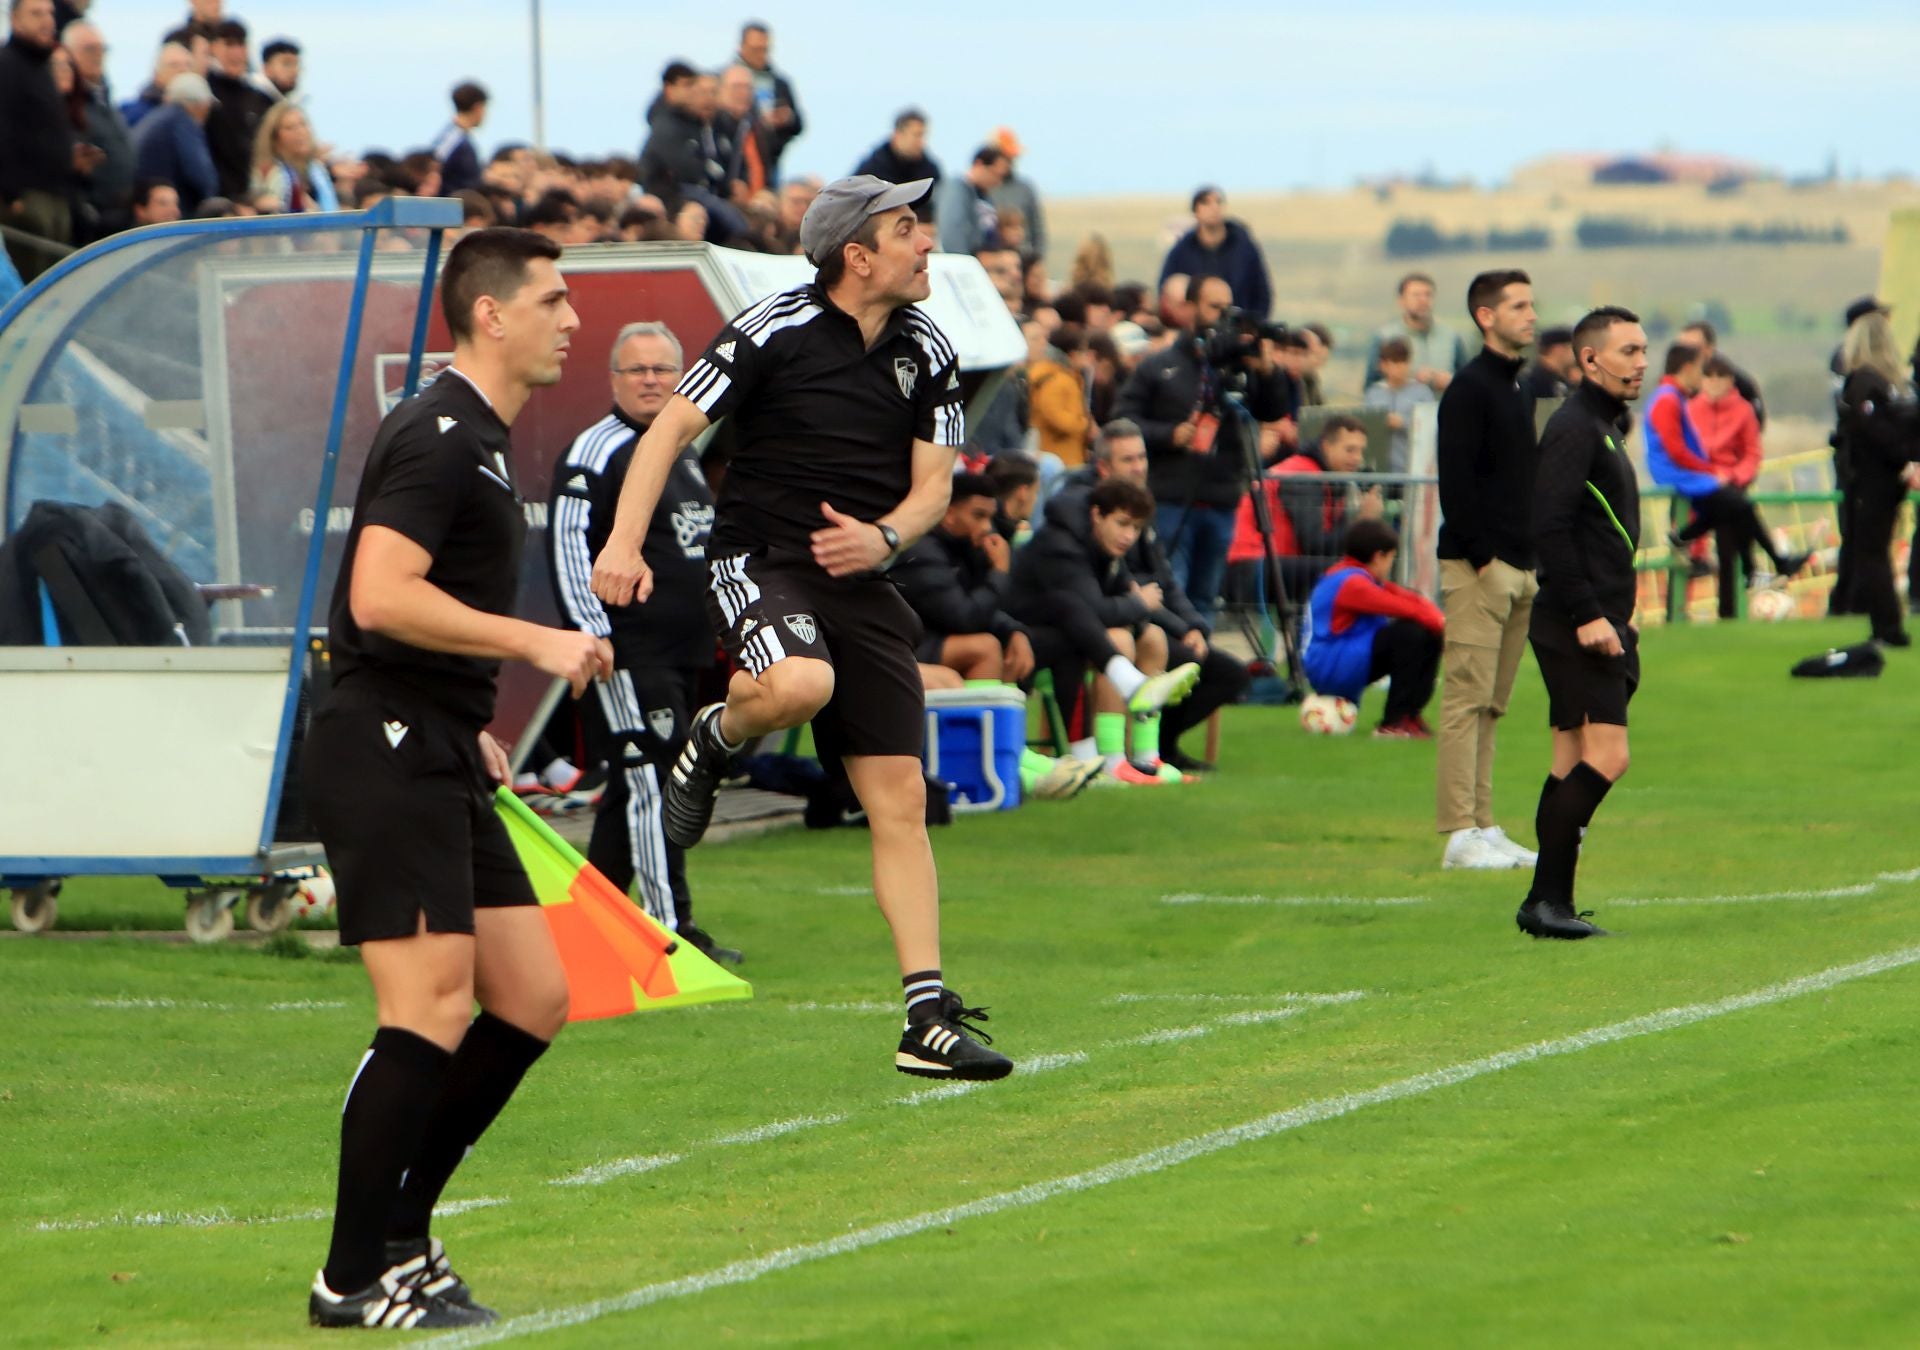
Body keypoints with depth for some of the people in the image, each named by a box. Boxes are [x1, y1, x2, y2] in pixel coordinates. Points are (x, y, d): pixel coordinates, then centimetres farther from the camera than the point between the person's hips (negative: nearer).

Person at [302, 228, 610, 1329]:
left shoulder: (484, 439, 20)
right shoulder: (438, 436, -13)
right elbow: (381, 596, -24)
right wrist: (538, 642, -21)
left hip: (439, 757, 10)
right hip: (384, 752, -10)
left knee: (534, 999, 9)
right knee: (433, 1009, -13)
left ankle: (397, 1232, 16)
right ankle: (357, 1279, -6)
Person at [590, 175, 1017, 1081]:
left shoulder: (925, 354, 7)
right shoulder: (773, 333, -8)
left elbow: (933, 485, 10)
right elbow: (671, 429, -8)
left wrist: (884, 536, -13)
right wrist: (624, 542, -20)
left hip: (860, 583, 5)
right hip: (758, 557, -5)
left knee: (900, 800, 0)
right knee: (801, 684, -39)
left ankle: (929, 1017, 4)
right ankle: (714, 741, -2)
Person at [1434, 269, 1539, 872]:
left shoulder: (1517, 389, 19)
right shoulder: (1468, 389, -9)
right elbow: (1455, 481, -16)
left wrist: (1533, 561, 14)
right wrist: (1483, 557, -19)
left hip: (1519, 567, 9)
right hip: (1477, 568, -9)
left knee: (1490, 705, 10)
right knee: (1467, 699, -8)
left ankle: (1483, 828, 12)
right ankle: (1461, 834, -9)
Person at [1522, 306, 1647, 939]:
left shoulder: (1604, 425, 20)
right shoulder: (1573, 428, -12)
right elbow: (1550, 528, -20)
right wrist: (1587, 616, -23)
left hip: (1598, 622, 10)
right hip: (1578, 625, -10)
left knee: (1574, 765, 9)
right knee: (1605, 757, -15)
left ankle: (1547, 904, 11)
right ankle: (1548, 900, -14)